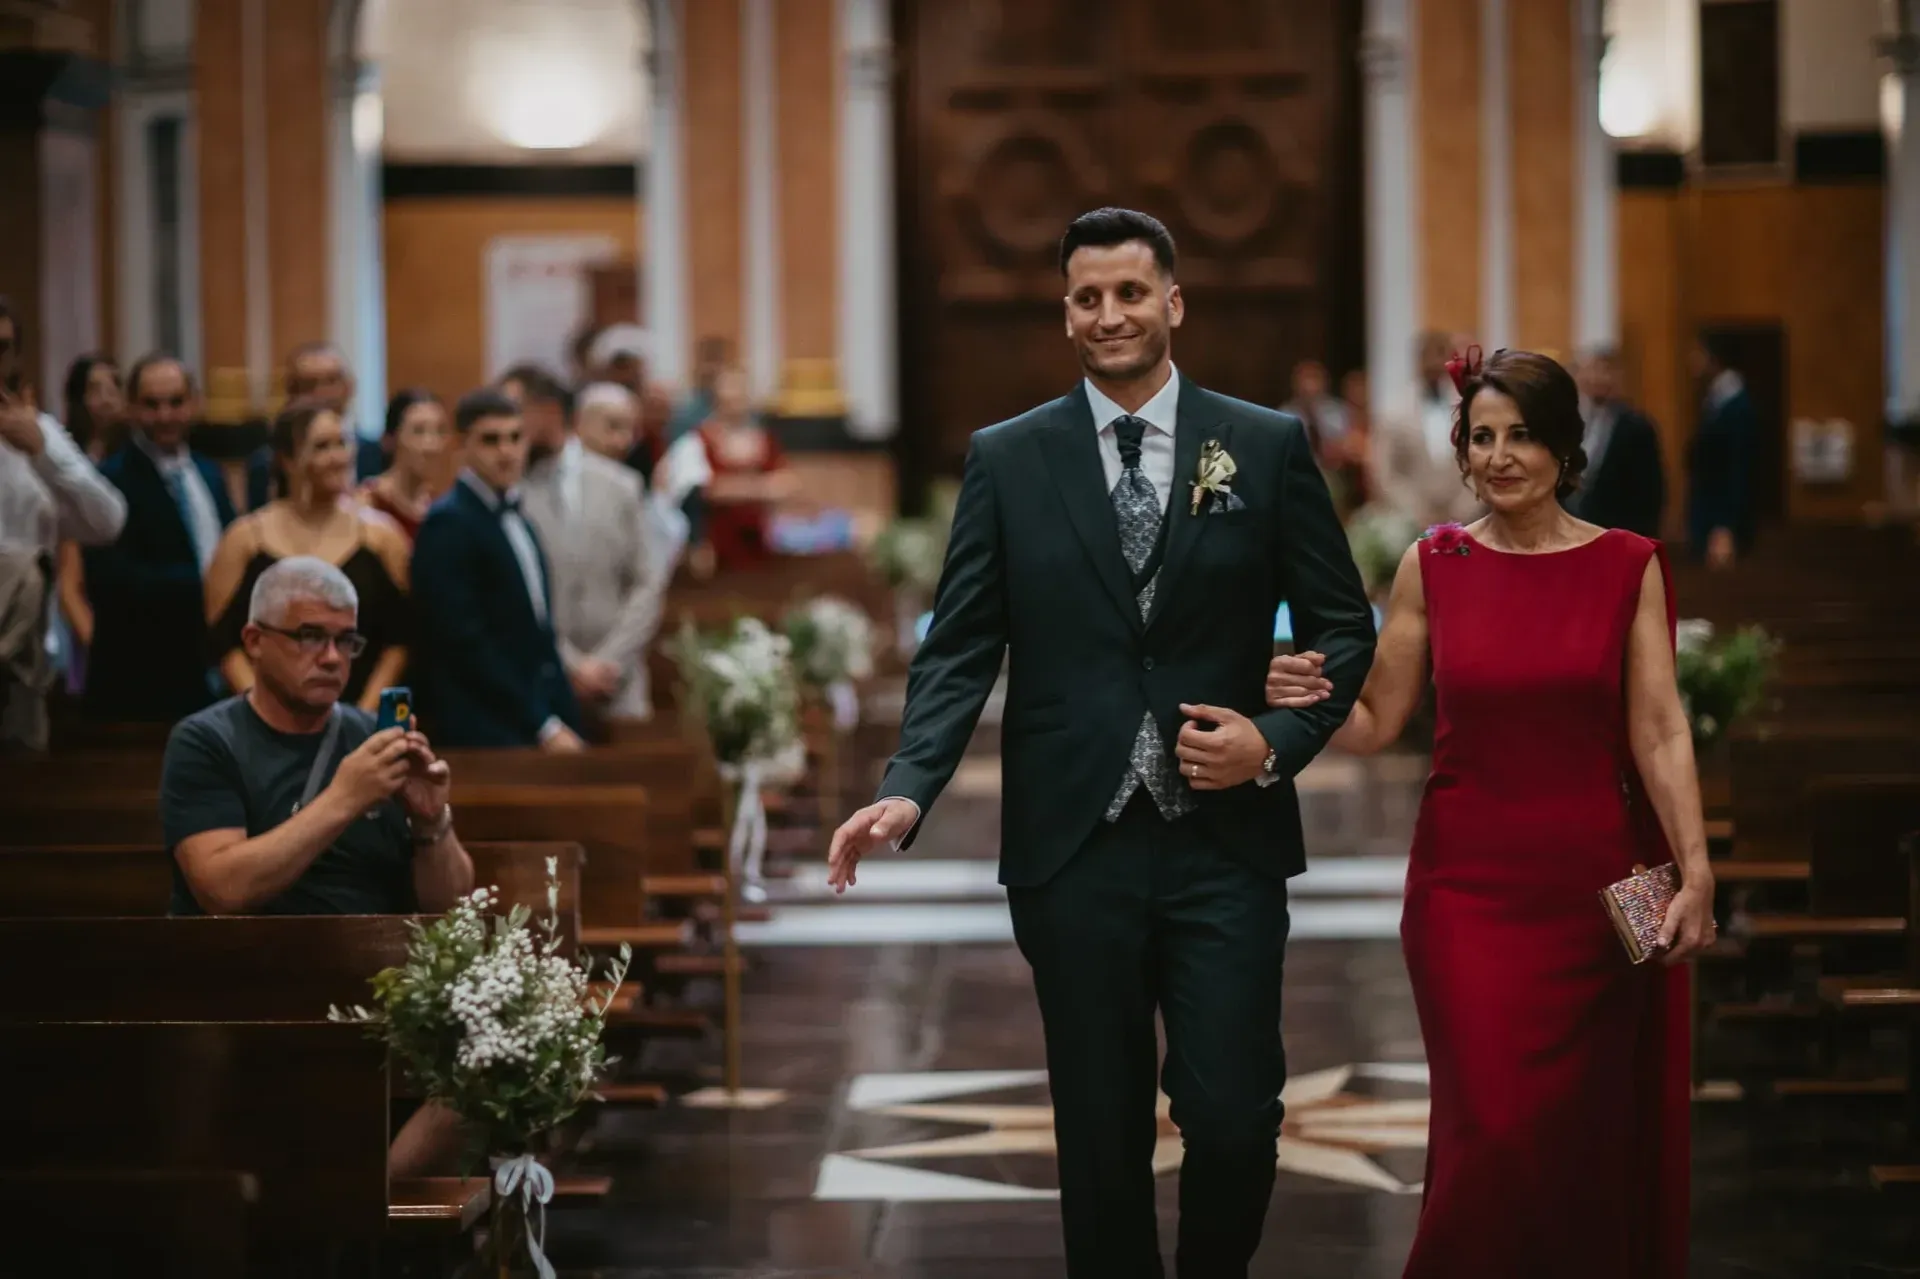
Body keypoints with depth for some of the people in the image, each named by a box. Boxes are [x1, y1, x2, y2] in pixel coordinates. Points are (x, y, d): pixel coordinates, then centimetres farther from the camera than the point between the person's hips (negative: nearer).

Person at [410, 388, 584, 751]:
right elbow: (466, 641, -15)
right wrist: (543, 726, -15)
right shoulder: (449, 524, -9)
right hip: (486, 737, -7)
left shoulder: (513, 520, 15)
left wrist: (562, 720, 7)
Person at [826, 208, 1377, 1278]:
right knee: (1102, 1137, 7)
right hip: (1075, 845, 1)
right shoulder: (1008, 459, 5)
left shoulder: (1269, 447, 4)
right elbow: (961, 649, 2)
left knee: (1235, 1120, -6)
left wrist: (1278, 742, -9)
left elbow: (1345, 626, 7)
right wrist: (909, 790, -13)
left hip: (1226, 839, 0)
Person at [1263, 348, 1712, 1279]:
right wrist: (1307, 699, -17)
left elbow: (1659, 731, -4)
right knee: (1493, 1133, -8)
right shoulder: (1433, 565, 3)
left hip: (1597, 884, 0)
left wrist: (1695, 871, -12)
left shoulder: (1627, 567, 1)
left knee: (1589, 1135, 5)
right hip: (1469, 884, 0)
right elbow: (1375, 724, 3)